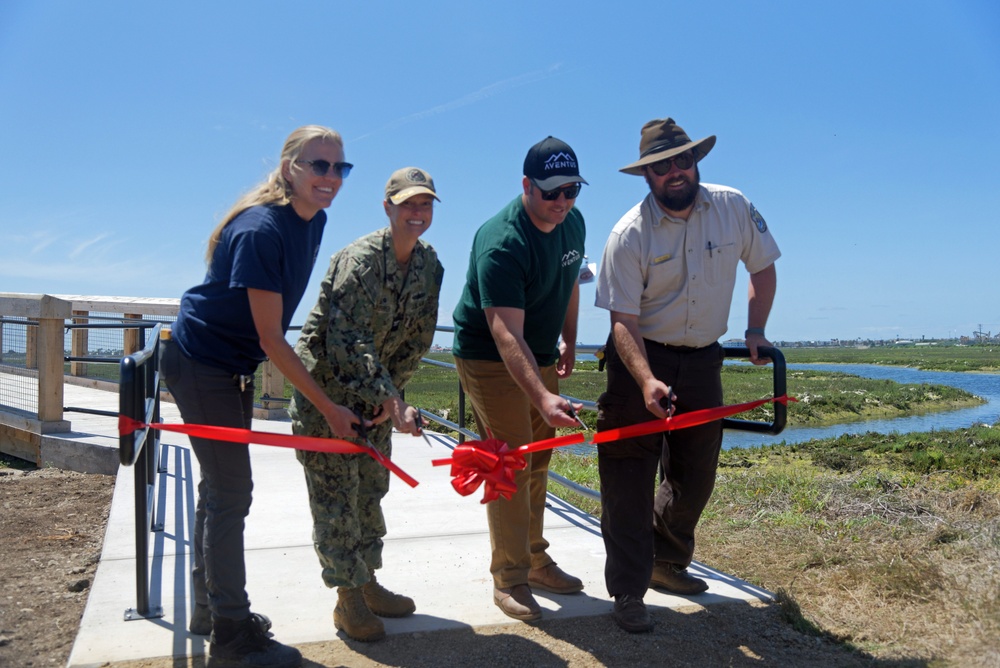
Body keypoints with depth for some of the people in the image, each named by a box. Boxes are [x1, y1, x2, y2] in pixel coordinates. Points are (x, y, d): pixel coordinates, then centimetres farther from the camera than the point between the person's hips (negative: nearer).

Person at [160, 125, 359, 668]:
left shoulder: (314, 221, -1)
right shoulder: (261, 230, -27)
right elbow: (271, 339, -25)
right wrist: (329, 408, -22)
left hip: (234, 364, 9)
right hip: (199, 361, -9)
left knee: (220, 484, 17)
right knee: (230, 490, -5)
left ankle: (208, 608, 34)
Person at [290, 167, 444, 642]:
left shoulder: (430, 266, -1)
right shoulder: (358, 260, -23)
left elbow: (416, 340, 0)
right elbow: (347, 341, -28)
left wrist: (392, 396, -8)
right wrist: (390, 399, -34)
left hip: (377, 392, 7)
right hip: (325, 387, -7)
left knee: (371, 488, 14)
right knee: (336, 493, -2)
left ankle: (367, 583, 29)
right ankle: (347, 599, 11)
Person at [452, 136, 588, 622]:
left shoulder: (573, 222, -2)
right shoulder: (501, 243, -29)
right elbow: (506, 333, -38)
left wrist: (568, 341, 19)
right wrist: (543, 397, -48)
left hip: (540, 356, 8)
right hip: (489, 359, -7)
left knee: (538, 462, 13)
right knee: (511, 464, -8)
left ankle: (535, 560, 28)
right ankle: (509, 578, 5)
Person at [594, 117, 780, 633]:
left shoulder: (734, 208, -5)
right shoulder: (629, 235, -17)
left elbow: (762, 267, 11)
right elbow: (623, 320, -20)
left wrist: (755, 329, 0)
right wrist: (646, 381, -34)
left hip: (703, 360, 4)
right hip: (639, 359, -4)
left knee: (695, 475, 14)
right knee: (629, 477, -5)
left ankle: (667, 563, 36)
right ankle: (628, 591, 6)